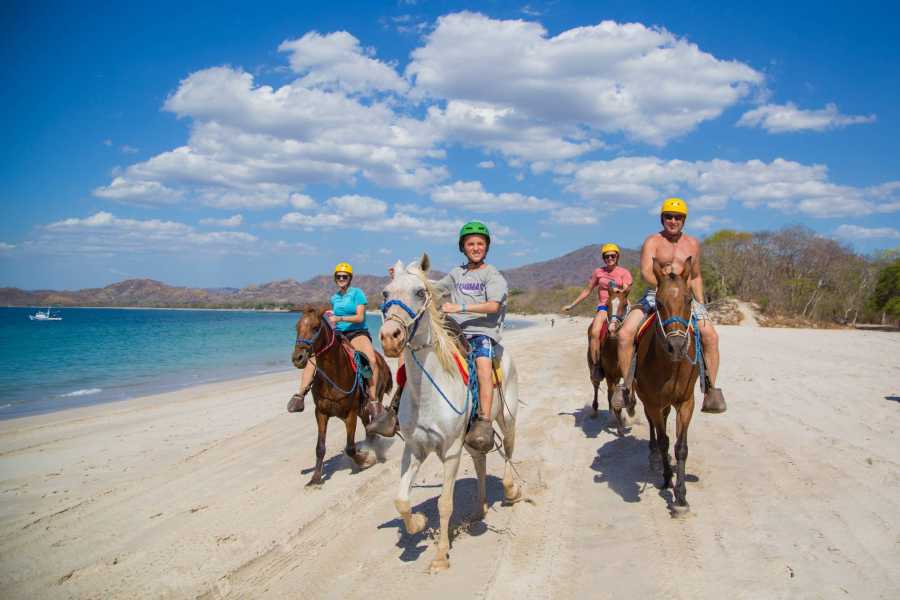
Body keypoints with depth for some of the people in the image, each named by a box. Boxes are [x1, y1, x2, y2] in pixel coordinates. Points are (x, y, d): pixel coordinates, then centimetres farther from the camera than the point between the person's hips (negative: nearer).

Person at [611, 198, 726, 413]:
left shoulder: (693, 244, 13)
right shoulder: (652, 242, 0)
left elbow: (696, 277, 20)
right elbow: (646, 273, -14)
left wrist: (700, 304, 7)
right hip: (654, 296, -2)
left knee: (711, 336, -19)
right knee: (625, 333, -23)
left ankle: (711, 390, -11)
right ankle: (624, 384, -8)